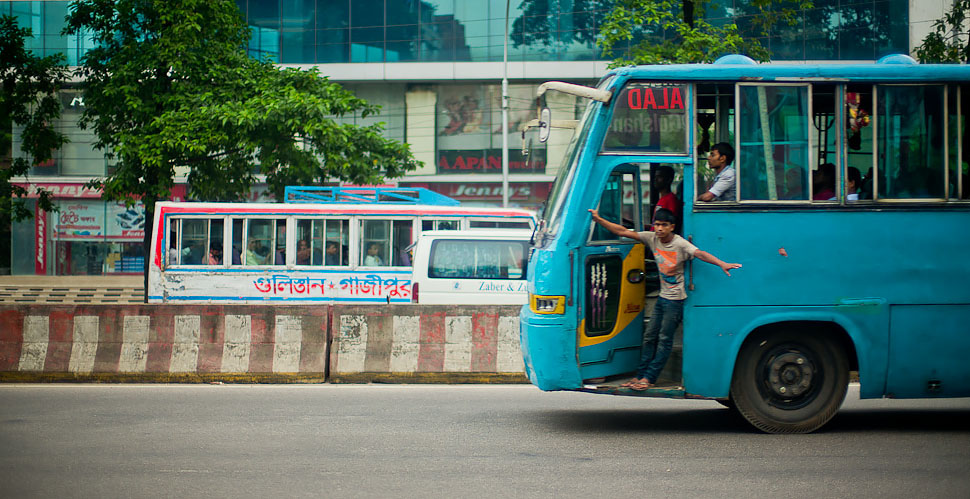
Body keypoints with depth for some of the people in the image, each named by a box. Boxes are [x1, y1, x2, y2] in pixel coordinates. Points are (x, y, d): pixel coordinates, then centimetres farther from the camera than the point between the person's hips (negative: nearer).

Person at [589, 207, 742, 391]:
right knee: (650, 337, 9)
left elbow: (700, 254, -30)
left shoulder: (680, 244, -16)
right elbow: (623, 232, 3)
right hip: (662, 297, 7)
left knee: (665, 339, -3)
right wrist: (599, 220, -1)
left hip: (676, 300, -7)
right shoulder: (652, 238, 1)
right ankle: (640, 375, 15)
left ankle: (649, 378, 0)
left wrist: (722, 264, -46)